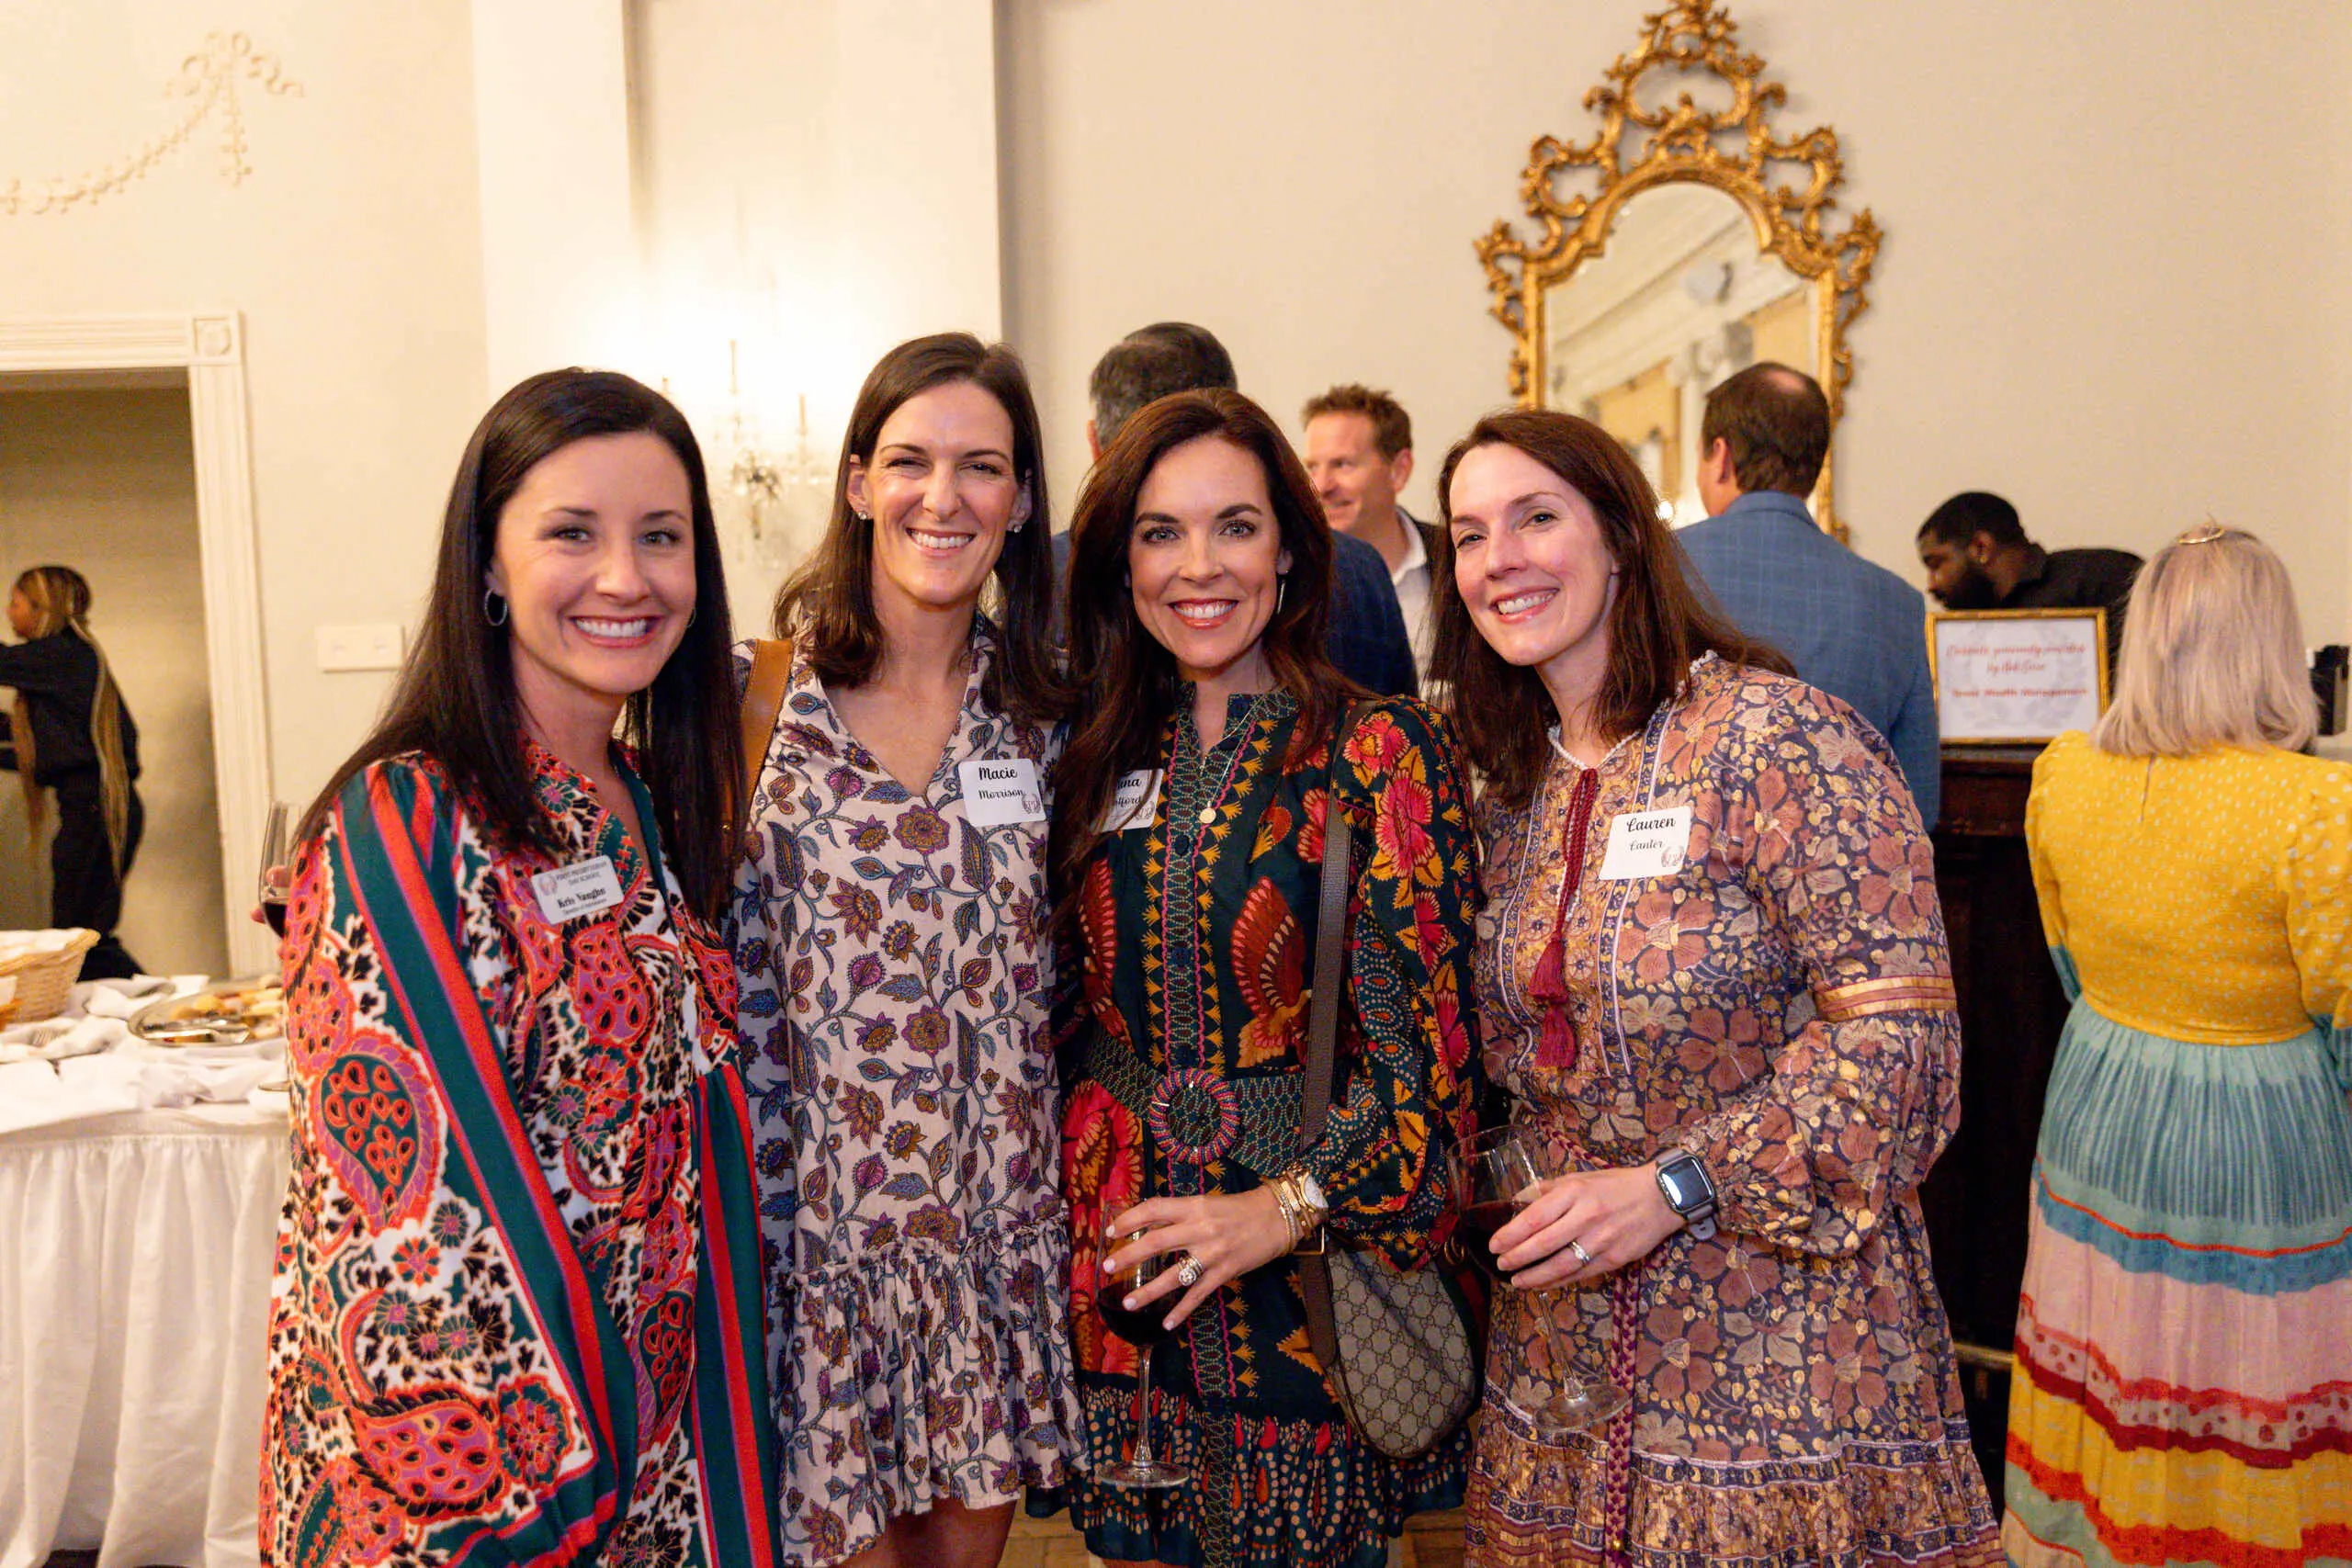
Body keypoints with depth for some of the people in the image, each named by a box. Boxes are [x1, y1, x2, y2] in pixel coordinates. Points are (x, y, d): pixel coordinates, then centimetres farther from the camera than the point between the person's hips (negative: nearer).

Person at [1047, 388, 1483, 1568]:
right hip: (1123, 1262, 4)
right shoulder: (1107, 758, 5)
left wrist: (1289, 1206, -18)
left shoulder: (1380, 750, -9)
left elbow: (1428, 1039, -12)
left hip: (1310, 1260, -4)